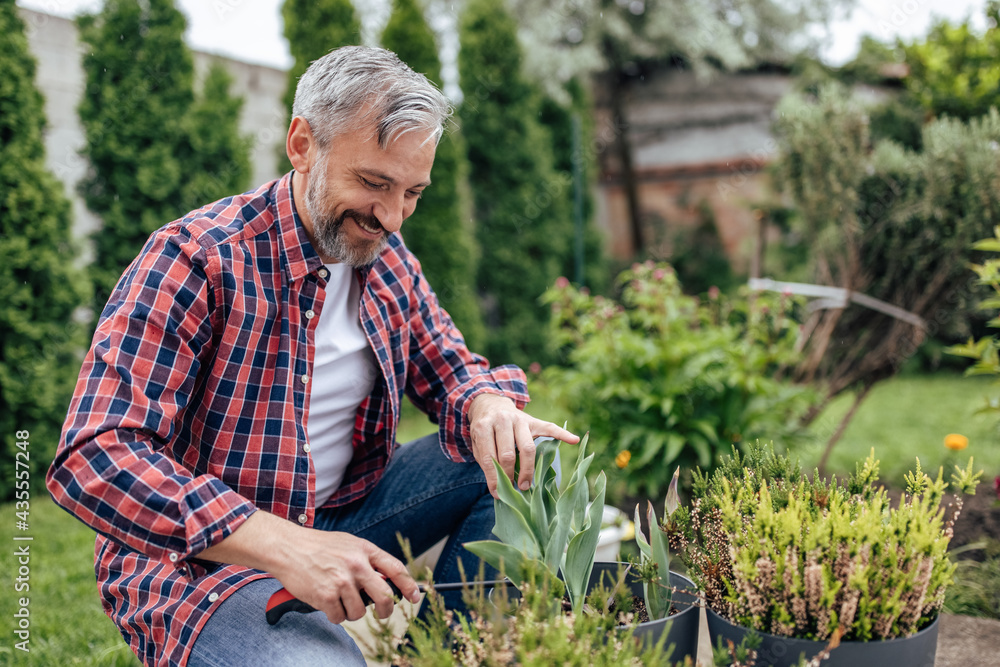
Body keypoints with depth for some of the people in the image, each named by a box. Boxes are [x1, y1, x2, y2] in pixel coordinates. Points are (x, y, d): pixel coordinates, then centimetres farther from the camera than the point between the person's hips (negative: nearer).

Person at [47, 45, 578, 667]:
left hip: (345, 513, 7)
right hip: (199, 555, -7)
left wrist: (486, 405, -17)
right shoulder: (195, 260, -20)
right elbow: (93, 459, -26)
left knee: (528, 459, -4)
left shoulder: (387, 260, 3)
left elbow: (450, 367, 11)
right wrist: (282, 547, -36)